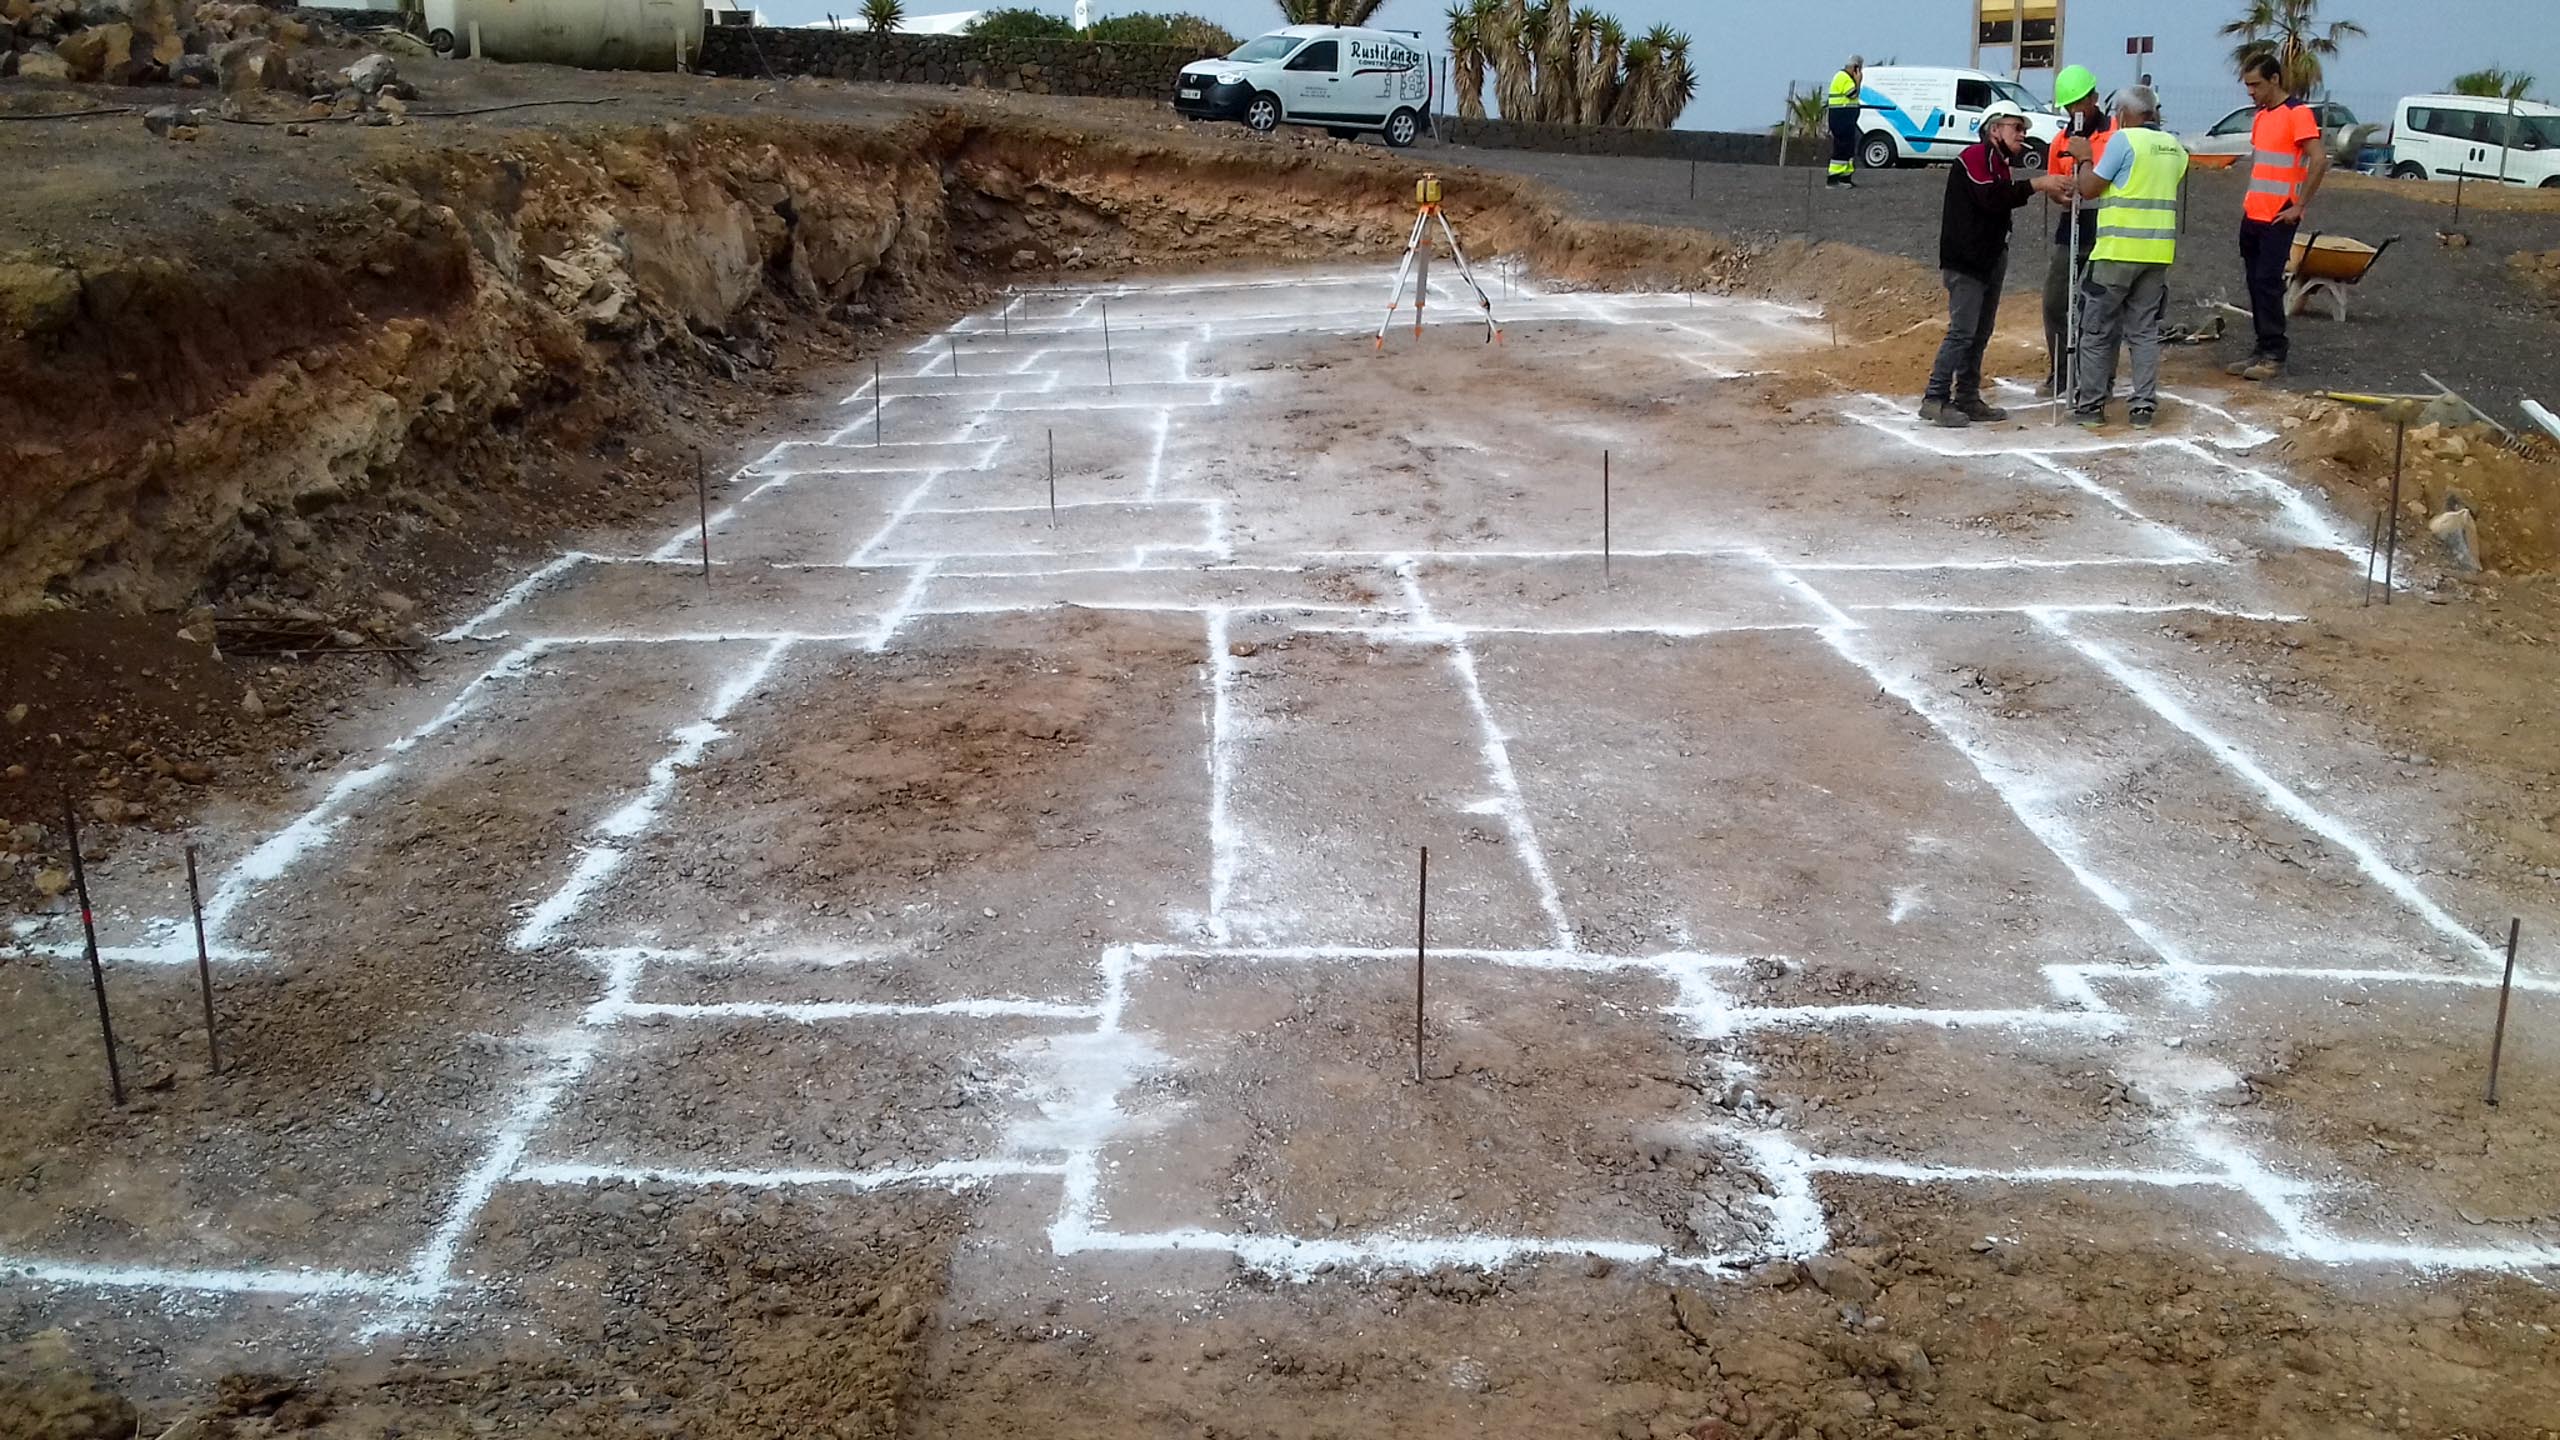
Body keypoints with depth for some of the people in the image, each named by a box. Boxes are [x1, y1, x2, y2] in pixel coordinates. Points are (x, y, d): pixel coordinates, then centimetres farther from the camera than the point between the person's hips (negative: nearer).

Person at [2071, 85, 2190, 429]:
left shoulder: (2125, 140, -9)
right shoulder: (2174, 146, 12)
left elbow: (2089, 189, -8)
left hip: (2119, 249, -6)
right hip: (2159, 251, 6)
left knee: (2098, 330, 4)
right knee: (2145, 330, 11)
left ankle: (2090, 404, 8)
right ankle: (2144, 407, 9)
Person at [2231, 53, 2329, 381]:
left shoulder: (2298, 113, -10)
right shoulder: (2260, 116, 15)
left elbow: (2319, 160, -18)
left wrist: (2299, 207, -17)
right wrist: (2249, 198, 16)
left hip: (2278, 218, -8)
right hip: (2253, 216, 8)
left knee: (2268, 283, -10)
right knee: (2256, 284, 9)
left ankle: (2274, 355, -5)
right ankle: (2263, 350, 15)